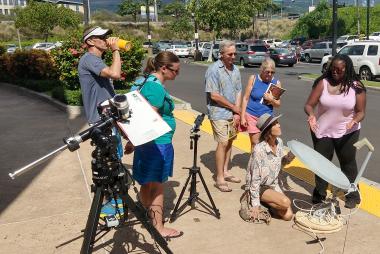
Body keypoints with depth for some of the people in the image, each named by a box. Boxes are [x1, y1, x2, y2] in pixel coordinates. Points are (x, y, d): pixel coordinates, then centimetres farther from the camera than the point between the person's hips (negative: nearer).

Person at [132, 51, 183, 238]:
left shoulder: (148, 82, 11)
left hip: (147, 141, 10)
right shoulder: (156, 87, -20)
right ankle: (158, 228, 11)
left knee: (147, 183, 19)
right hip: (157, 142, -10)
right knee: (157, 186, 0)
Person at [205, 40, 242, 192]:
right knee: (223, 143, -9)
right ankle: (219, 179, -1)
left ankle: (225, 171, 26)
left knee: (230, 141, 12)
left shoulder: (235, 70, 8)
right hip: (219, 113, -7)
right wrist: (233, 107, -10)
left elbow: (238, 92, 8)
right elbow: (214, 95, -17)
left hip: (232, 114, 7)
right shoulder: (214, 70, -13)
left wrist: (237, 113, -4)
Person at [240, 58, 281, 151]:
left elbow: (278, 104, 6)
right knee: (255, 143, -1)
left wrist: (271, 100, -16)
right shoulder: (253, 79, -3)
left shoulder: (276, 83, 2)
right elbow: (245, 98, -1)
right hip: (252, 115, -2)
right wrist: (242, 116, -5)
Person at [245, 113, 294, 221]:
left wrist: (290, 156, -11)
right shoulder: (259, 150, -27)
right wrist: (255, 204, -20)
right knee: (285, 202, -26)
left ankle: (267, 201, 14)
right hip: (259, 187, -6)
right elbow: (255, 179, -22)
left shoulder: (279, 142, -7)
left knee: (288, 215, -8)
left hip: (273, 185, 6)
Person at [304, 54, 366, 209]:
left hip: (347, 133, 0)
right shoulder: (322, 83, -11)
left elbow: (361, 112, -6)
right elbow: (309, 105, -11)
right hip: (322, 131, 1)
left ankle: (353, 195, 33)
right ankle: (319, 194, 31)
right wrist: (311, 115, -32)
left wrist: (355, 120, -28)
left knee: (348, 163, 14)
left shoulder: (356, 87, -10)